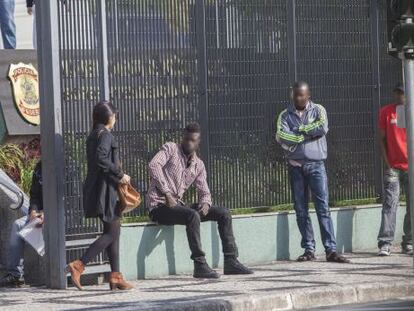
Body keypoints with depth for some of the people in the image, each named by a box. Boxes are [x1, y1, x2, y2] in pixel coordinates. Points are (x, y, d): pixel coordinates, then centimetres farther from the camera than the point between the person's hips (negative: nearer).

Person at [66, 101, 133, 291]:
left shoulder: (93, 136, 16)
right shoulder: (105, 135, -11)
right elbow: (101, 159, -24)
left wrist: (118, 175, 15)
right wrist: (120, 175, -16)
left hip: (96, 188, 10)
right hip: (105, 189, -10)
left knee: (113, 232, 10)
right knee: (111, 233, -7)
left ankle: (115, 277, 8)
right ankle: (78, 266, -15)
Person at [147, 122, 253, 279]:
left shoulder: (198, 165, 14)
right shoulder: (170, 149, -3)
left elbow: (204, 192, 17)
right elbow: (154, 165, -21)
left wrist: (205, 203, -8)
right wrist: (167, 193, -27)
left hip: (178, 204, 7)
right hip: (159, 205, -7)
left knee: (224, 213, -2)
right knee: (193, 215, -36)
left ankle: (231, 261, -3)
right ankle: (200, 265, -32)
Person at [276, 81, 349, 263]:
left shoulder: (318, 110, 6)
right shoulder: (285, 115, 8)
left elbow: (322, 128, -14)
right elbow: (281, 138, -8)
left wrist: (299, 131, -7)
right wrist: (309, 133, -9)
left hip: (316, 165, -2)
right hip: (295, 166, 2)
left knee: (323, 207, -8)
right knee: (301, 211, 4)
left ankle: (331, 250, -11)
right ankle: (309, 250, 10)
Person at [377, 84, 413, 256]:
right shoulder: (386, 111, 3)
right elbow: (382, 139, 4)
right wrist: (387, 163, -3)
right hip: (393, 167, -1)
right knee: (390, 203, -10)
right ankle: (385, 244, -14)